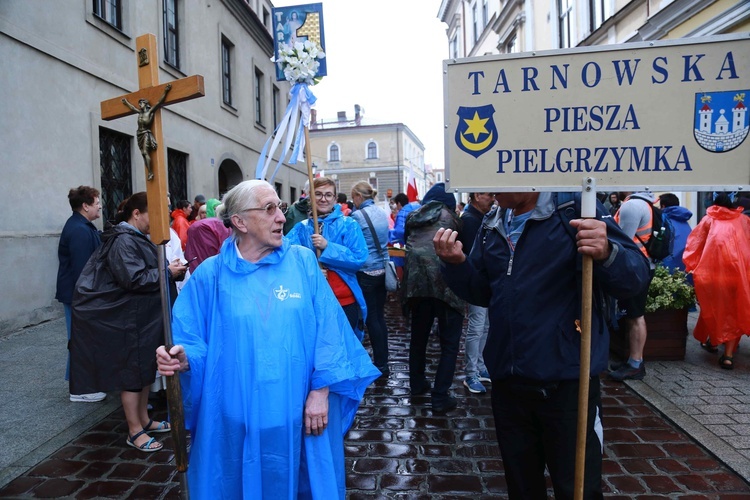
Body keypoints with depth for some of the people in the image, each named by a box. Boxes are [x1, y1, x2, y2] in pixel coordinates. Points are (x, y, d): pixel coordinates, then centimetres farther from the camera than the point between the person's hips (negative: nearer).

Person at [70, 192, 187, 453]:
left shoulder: (136, 238, 12)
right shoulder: (123, 240, -19)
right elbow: (133, 278, -27)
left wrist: (170, 269, 5)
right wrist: (166, 272, -20)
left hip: (141, 316, 10)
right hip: (123, 320, -10)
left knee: (145, 366, 16)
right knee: (132, 371, 0)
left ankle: (143, 420, 29)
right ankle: (135, 431, 13)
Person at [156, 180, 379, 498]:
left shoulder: (303, 261, -2)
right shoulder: (211, 274, -3)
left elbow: (327, 329, -5)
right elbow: (193, 340, -2)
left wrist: (320, 392, -10)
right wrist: (183, 359, -24)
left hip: (299, 414, 1)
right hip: (237, 418, 0)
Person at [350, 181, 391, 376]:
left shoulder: (358, 215, -12)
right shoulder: (382, 213, 9)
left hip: (366, 272, -7)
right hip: (383, 270, 7)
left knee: (371, 318, 2)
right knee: (380, 317, 12)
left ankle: (381, 365, 8)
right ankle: (383, 363, 20)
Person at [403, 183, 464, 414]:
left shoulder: (413, 217, 16)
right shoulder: (448, 217, 5)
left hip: (417, 281, 5)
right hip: (445, 281, -5)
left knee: (418, 336, 21)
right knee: (449, 343, 3)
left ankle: (417, 384, 34)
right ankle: (440, 398, 2)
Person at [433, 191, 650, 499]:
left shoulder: (575, 210, -11)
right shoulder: (492, 225, 7)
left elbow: (636, 276, -15)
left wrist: (607, 253, -36)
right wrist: (457, 264, -4)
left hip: (567, 383, -5)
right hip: (507, 383, 6)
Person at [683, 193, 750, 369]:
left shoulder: (708, 220, 19)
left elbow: (695, 242, 8)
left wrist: (691, 266, 4)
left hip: (712, 267, 0)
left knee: (713, 305, 18)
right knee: (734, 309, 4)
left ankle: (712, 340, 33)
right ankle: (728, 354, -3)